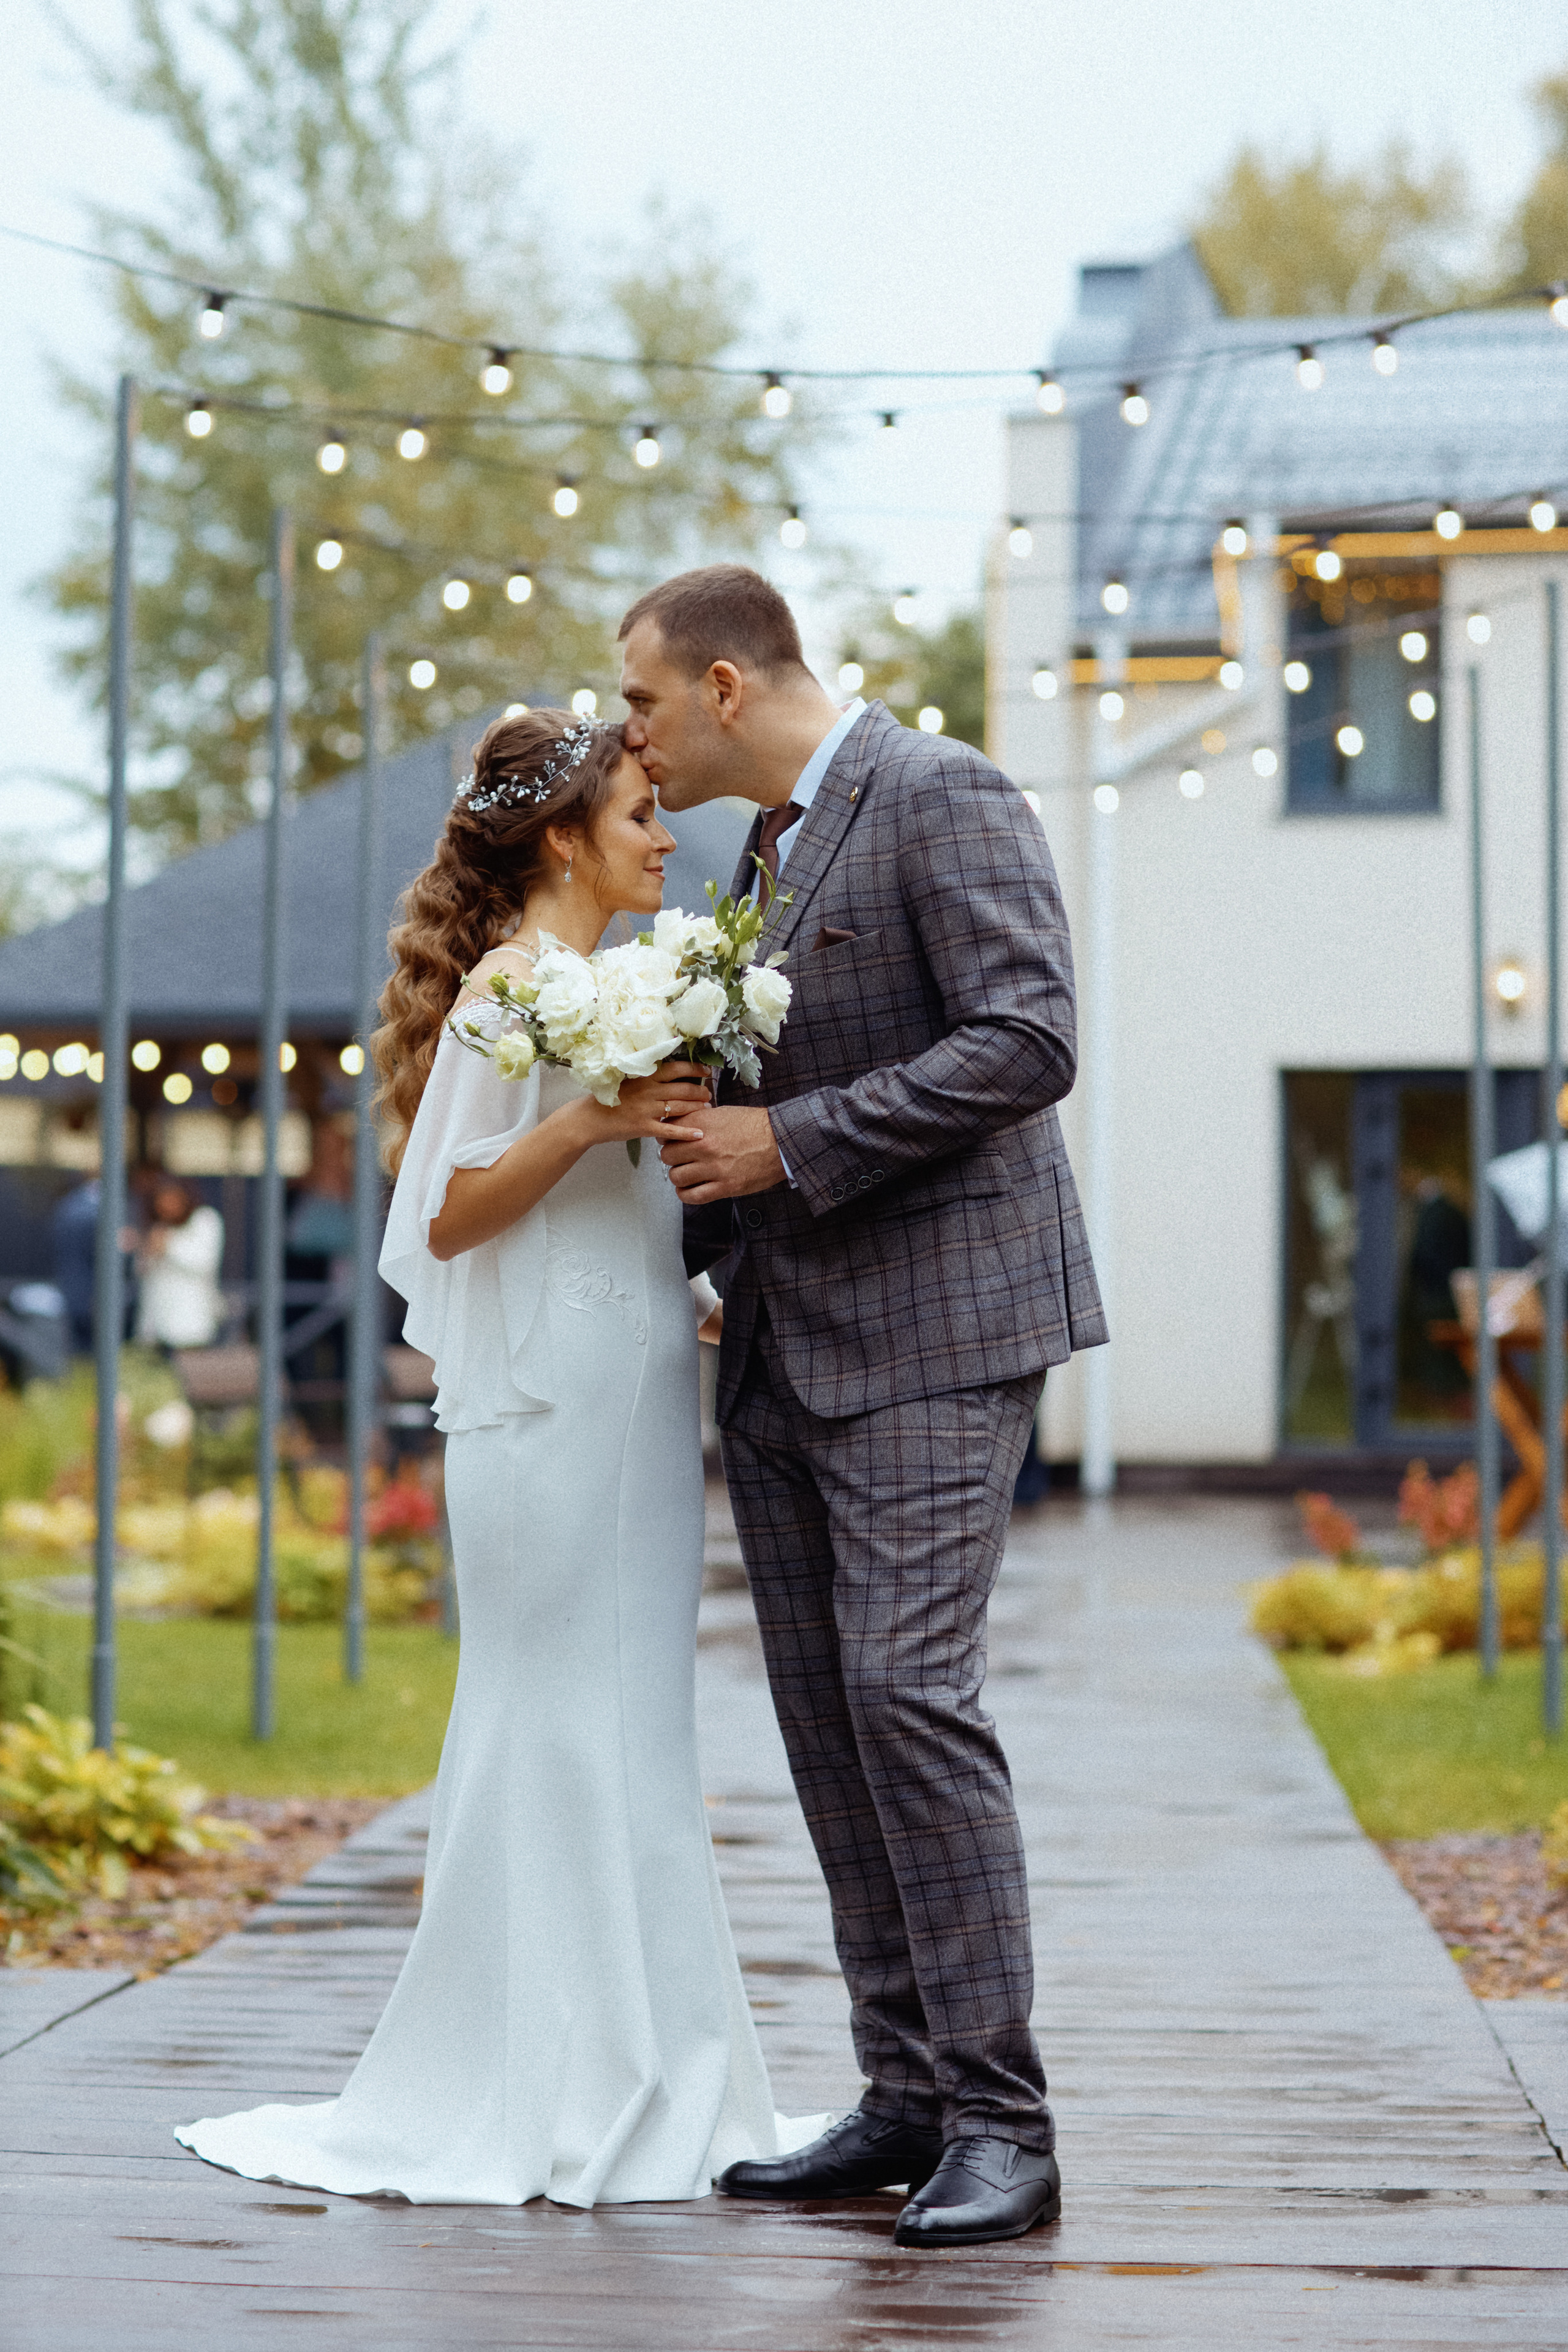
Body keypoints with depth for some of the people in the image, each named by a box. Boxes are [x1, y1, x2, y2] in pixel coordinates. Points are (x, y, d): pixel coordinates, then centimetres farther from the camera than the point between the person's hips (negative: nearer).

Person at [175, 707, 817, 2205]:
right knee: (568, 1732, -6)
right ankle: (567, 2105, 0)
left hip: (628, 1400, 9)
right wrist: (586, 1125, -23)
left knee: (627, 1735, 11)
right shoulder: (513, 984, -9)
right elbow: (450, 1217, -13)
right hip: (554, 1405, -9)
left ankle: (640, 2090, 16)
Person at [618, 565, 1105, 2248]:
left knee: (908, 1696, -15)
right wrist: (698, 1226, 18)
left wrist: (789, 1145, -17)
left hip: (932, 1323, -9)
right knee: (825, 1719, 5)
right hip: (785, 1351, 9)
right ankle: (906, 2099, 10)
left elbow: (1027, 1040, -19)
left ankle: (999, 2123, -10)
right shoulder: (772, 848, 20)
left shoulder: (944, 799, -8)